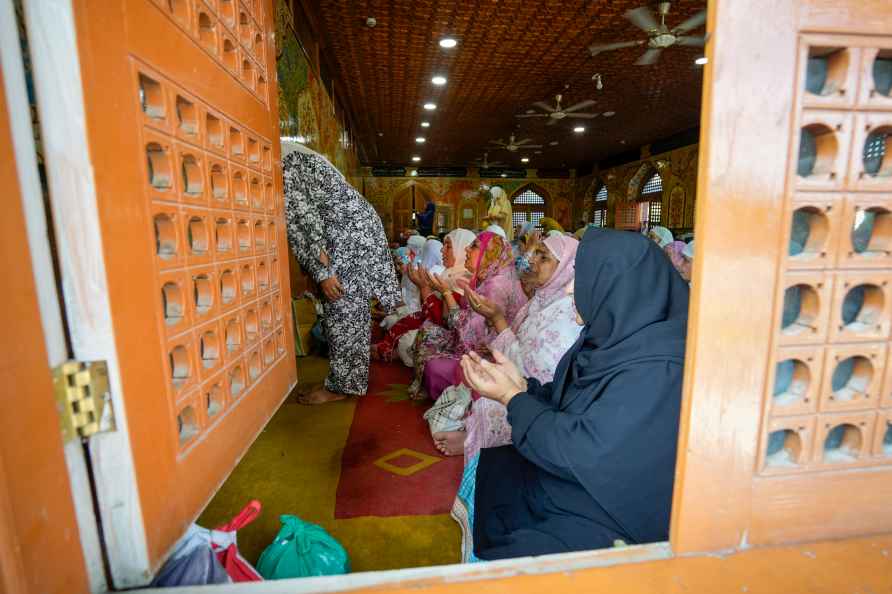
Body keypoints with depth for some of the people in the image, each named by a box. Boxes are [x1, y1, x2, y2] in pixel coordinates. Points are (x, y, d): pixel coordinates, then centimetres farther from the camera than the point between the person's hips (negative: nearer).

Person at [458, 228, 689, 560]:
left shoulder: (656, 370, -28)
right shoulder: (620, 337, -1)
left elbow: (584, 451, -27)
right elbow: (569, 406, 6)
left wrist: (512, 398, -17)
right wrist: (521, 385, -8)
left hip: (614, 524, -8)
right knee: (483, 469, 10)